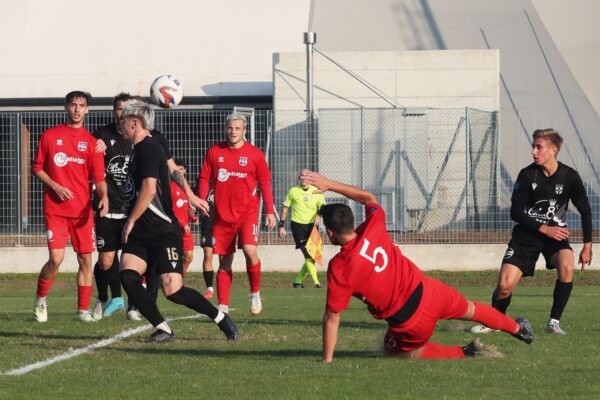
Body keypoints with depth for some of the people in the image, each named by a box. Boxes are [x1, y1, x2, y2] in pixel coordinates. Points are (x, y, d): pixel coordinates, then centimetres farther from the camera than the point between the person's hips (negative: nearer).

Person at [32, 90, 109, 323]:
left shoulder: (91, 142, 7)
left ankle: (83, 310, 10)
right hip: (55, 209, -2)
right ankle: (40, 299, 11)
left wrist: (104, 195, -17)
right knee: (56, 258, -13)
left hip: (82, 210, 2)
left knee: (85, 259, 0)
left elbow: (99, 177, 3)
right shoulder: (50, 136, 4)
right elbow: (37, 168, 7)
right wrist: (55, 187, -8)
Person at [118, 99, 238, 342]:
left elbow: (149, 189, -21)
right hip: (142, 232, 9)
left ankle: (221, 318, 7)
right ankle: (163, 329, -6)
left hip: (164, 231, -9)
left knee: (173, 290, -12)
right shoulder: (139, 149, 17)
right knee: (127, 276, -10)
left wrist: (131, 221, -14)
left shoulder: (148, 148, -13)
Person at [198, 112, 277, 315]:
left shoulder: (255, 154, 2)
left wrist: (270, 211, 2)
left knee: (250, 250, -22)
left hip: (247, 213, -2)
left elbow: (265, 183, 6)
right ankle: (223, 306, 7)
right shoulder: (215, 152, 6)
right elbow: (204, 180, 9)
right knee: (224, 261, 3)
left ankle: (255, 293, 0)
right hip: (222, 215, 2)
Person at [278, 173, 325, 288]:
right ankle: (316, 282, -19)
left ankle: (298, 280, 21)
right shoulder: (293, 191, 3)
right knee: (308, 255, -14)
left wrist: (318, 215, -19)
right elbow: (285, 208, 8)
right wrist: (281, 226, 3)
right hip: (298, 224, -3)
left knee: (312, 256, 3)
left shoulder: (316, 191, 7)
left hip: (312, 225, 3)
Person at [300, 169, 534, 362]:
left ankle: (464, 354, 10)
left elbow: (332, 318, -17)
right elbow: (368, 197, 14)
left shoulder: (339, 268, -21)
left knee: (395, 352, 25)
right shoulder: (373, 229, -10)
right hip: (428, 291, 5)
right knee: (470, 309, 33)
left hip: (410, 322, -5)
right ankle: (518, 328, 58)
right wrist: (329, 184, 12)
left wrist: (327, 361, -9)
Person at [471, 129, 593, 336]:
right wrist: (544, 228, -19)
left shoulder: (569, 177, -9)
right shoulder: (527, 175, -11)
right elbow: (515, 212, -10)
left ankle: (554, 322, -17)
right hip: (526, 234, 0)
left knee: (566, 266, -32)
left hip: (555, 233, 0)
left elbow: (585, 211, 3)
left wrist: (587, 245, -1)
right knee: (505, 285, -13)